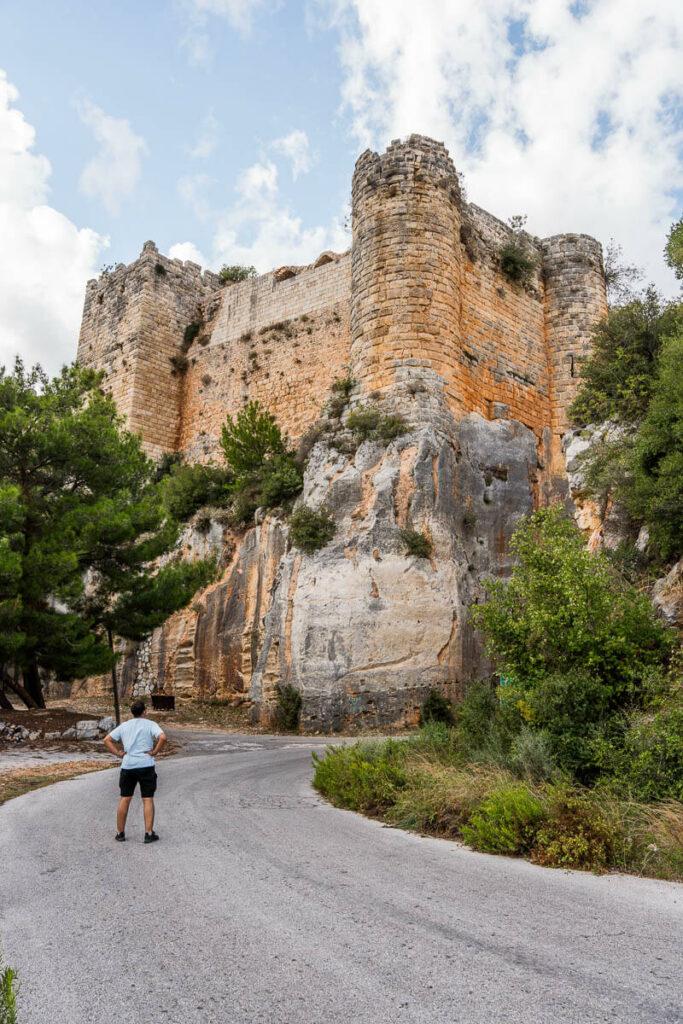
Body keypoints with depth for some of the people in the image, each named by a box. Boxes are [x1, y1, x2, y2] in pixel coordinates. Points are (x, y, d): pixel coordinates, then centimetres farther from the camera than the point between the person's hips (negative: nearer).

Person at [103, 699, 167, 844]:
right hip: (146, 766, -3)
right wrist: (154, 752, -8)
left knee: (124, 799, 13)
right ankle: (149, 833, 4)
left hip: (127, 766, 3)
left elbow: (107, 740, 8)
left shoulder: (124, 726, 10)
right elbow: (162, 738, -19)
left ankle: (120, 833, 19)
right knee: (148, 800, 3)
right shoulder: (150, 724, -3)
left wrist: (118, 753, 5)